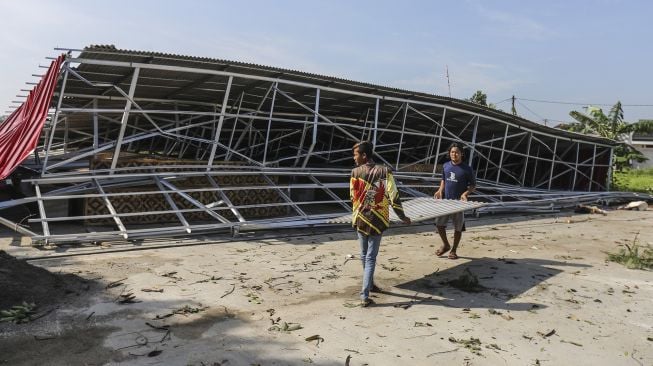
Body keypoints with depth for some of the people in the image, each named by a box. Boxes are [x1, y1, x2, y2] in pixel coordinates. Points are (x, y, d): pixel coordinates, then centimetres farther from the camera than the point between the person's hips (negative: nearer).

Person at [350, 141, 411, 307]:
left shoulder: (355, 172, -6)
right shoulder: (384, 171, -9)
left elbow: (353, 197, 2)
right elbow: (393, 196, -11)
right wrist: (403, 217, 1)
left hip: (360, 219, 2)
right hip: (377, 221, -2)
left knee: (364, 255, 19)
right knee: (371, 257, 2)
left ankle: (369, 284, 39)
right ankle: (364, 296, -5)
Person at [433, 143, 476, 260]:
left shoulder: (467, 169, -7)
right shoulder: (446, 166, 5)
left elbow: (473, 185, -1)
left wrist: (466, 193, -19)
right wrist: (440, 190, 1)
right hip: (445, 200, 4)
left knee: (458, 227, 5)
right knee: (439, 223, 2)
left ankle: (453, 250, 22)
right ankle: (445, 245, 26)